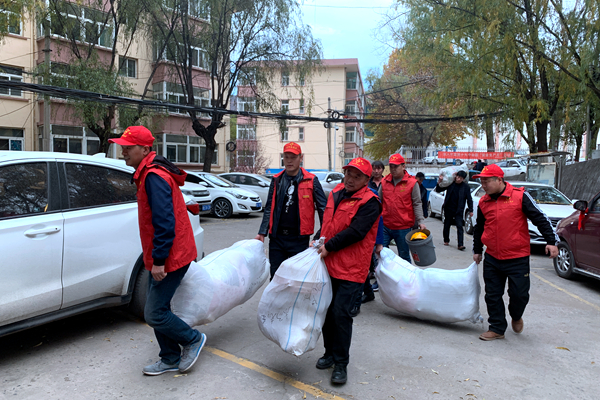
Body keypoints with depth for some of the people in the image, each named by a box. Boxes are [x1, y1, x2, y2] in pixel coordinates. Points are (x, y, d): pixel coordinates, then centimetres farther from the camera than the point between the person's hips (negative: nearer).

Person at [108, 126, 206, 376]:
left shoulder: (154, 177, -20)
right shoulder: (147, 174, 15)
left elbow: (165, 222, -27)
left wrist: (158, 260, -24)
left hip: (170, 258, -11)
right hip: (162, 258, 11)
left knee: (154, 314, -5)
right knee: (157, 309, 16)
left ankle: (193, 339, 17)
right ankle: (171, 360, 30)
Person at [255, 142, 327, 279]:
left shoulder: (311, 180, -2)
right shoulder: (276, 180, 8)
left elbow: (323, 209, -1)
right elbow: (269, 209, 11)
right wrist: (262, 233, 3)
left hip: (299, 238, -3)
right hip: (276, 238, 3)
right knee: (275, 276, 10)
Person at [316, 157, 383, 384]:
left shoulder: (369, 202, -12)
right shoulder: (335, 193, 11)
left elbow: (355, 232, -20)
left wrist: (329, 247, -16)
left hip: (351, 269, -7)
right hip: (328, 264, 7)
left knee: (340, 312, -8)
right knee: (327, 310, 14)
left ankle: (341, 363, 8)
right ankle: (330, 352, 32)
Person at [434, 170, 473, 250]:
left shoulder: (465, 186, -4)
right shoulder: (450, 183, -2)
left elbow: (469, 199, 2)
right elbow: (438, 190, 4)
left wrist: (470, 210, -1)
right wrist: (439, 183, -15)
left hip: (458, 210, -2)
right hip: (448, 208, 2)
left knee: (460, 226, -10)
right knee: (447, 225, 14)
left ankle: (460, 245, -13)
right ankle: (446, 241, 31)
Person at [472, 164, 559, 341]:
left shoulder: (520, 196, -9)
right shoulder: (483, 202, 6)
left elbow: (540, 218, -5)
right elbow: (479, 228, 18)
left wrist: (551, 241, -11)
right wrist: (477, 250, 23)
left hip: (518, 259, -4)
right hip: (492, 259, 4)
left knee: (519, 294, 3)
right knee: (493, 295, 6)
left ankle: (516, 317, 34)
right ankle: (497, 328, 21)